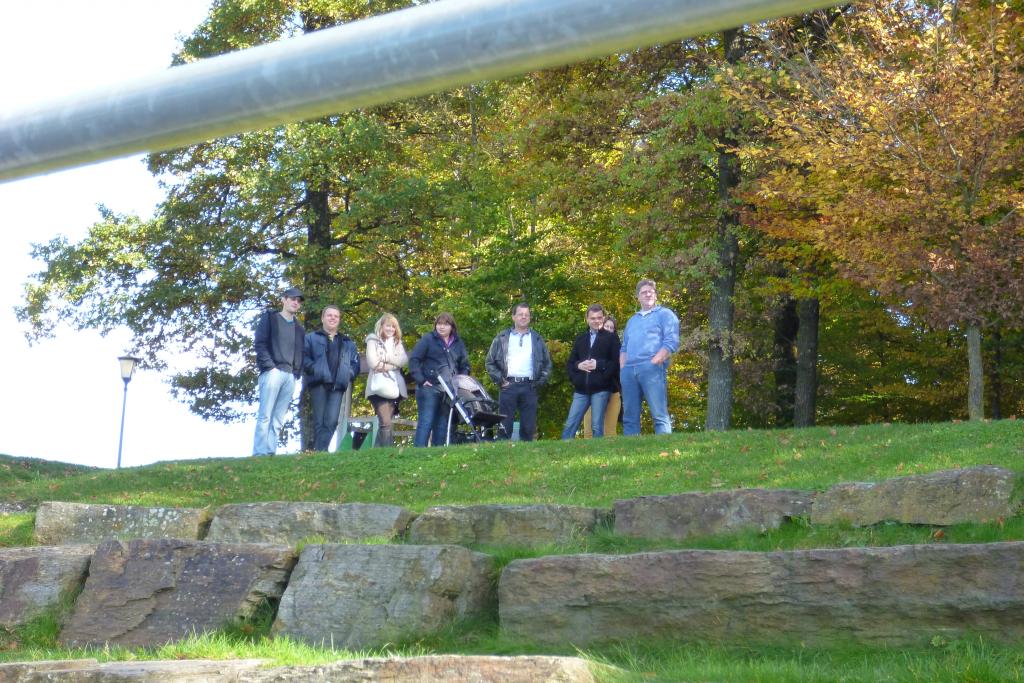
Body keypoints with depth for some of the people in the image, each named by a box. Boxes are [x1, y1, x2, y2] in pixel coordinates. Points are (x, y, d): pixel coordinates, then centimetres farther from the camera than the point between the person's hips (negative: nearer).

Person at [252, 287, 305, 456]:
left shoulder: (299, 328, 24)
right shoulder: (270, 318, 10)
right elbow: (260, 343, 0)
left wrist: (297, 373, 4)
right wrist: (270, 366, -11)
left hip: (290, 376, 5)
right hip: (273, 371, -5)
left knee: (278, 420, -2)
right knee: (265, 416, -11)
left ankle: (270, 453, -6)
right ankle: (260, 454, -16)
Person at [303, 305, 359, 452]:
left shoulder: (348, 343, 25)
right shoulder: (311, 338, 16)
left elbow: (355, 363, 18)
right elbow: (303, 357, 1)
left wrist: (348, 374, -1)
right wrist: (315, 369, -14)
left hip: (337, 385, 2)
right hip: (318, 383, -2)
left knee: (332, 421, -12)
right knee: (319, 420, -7)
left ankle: (319, 451, -14)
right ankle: (320, 451, -6)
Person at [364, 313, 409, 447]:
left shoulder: (397, 343, 19)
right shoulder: (373, 341, 5)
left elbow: (404, 360, 1)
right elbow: (373, 363, -9)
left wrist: (384, 358, -9)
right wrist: (394, 365, -4)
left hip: (395, 388, 5)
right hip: (379, 388, -5)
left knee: (384, 423, 5)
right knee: (386, 423, -17)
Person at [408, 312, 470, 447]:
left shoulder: (458, 344, 15)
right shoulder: (428, 340, 1)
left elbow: (465, 366, 24)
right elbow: (413, 359, -4)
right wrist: (421, 380, -12)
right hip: (430, 389, -5)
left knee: (442, 425, 5)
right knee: (426, 423, -9)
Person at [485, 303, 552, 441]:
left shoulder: (537, 339, 14)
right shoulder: (502, 338, 8)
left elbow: (547, 363, 16)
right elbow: (490, 362, 8)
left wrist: (541, 381, 4)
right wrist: (499, 380, -2)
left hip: (529, 387, 2)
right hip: (508, 386, -2)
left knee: (529, 427, 2)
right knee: (505, 426, -2)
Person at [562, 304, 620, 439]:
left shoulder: (611, 338, 4)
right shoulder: (580, 339, 18)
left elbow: (617, 363, -4)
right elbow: (569, 363, 17)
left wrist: (599, 365, -14)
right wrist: (578, 365, -4)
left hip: (600, 389, -4)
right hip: (581, 389, 4)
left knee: (597, 427, -2)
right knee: (569, 425, 0)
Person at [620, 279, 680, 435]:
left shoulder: (665, 314, 8)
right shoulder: (632, 320, 28)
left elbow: (672, 342, -5)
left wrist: (653, 363, -13)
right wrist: (622, 369, 9)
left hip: (652, 369, -6)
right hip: (629, 371, 7)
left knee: (659, 415, -12)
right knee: (629, 417, 3)